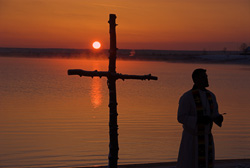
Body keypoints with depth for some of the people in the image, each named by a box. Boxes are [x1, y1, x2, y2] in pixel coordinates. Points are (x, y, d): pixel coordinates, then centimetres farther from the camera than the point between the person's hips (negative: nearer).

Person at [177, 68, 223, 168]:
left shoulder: (211, 96, 2)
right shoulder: (186, 97, -20)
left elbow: (214, 115, 9)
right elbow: (181, 118, -21)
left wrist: (219, 118, -16)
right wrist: (199, 120, -33)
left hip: (206, 138, 7)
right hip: (192, 138, -7)